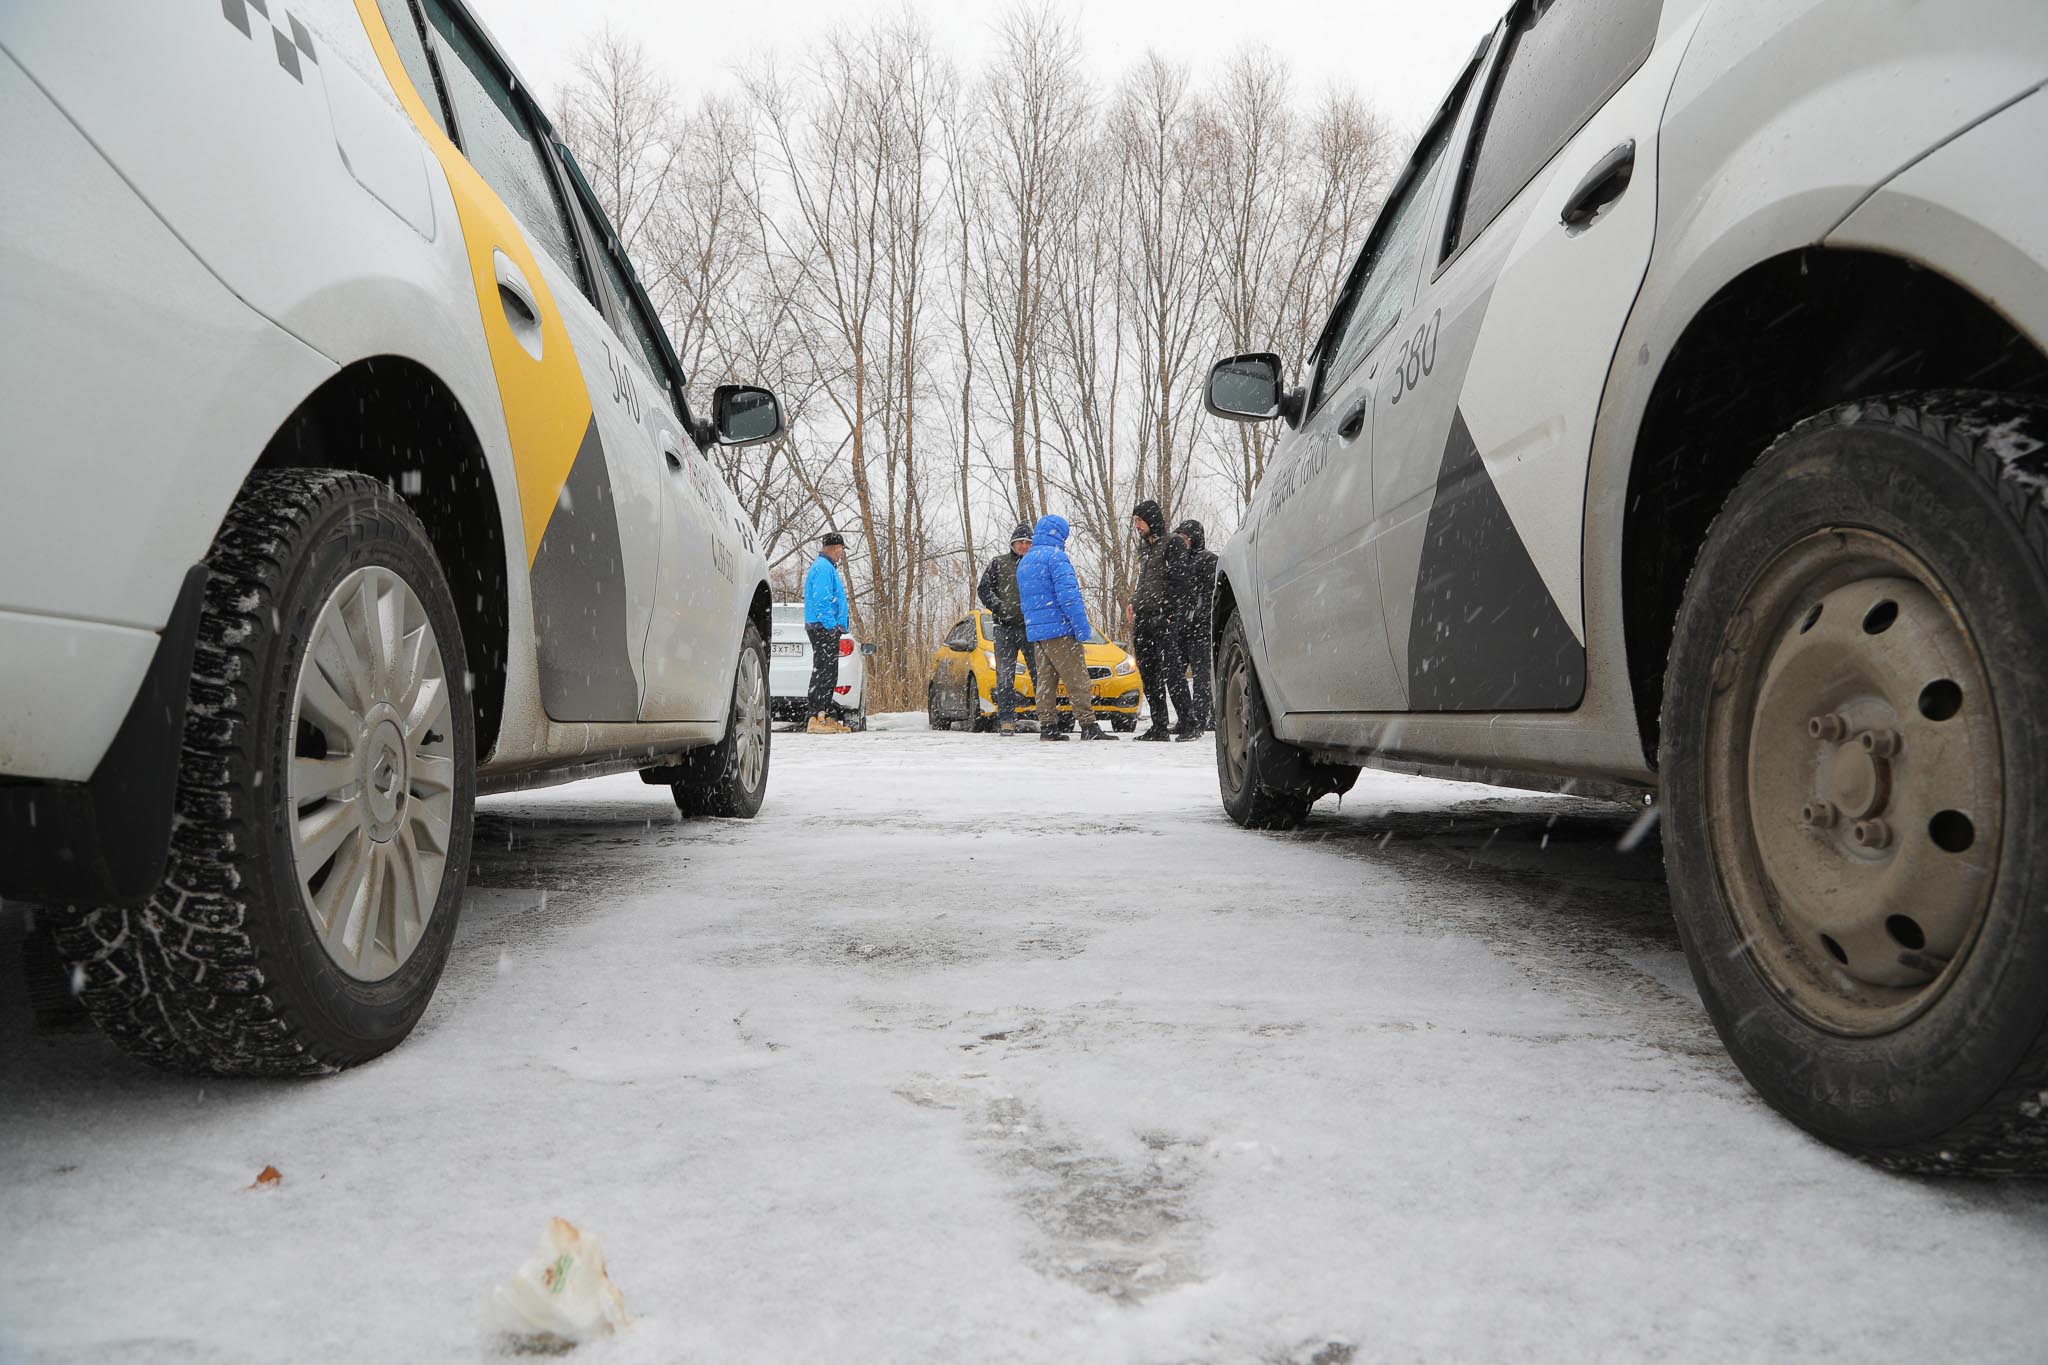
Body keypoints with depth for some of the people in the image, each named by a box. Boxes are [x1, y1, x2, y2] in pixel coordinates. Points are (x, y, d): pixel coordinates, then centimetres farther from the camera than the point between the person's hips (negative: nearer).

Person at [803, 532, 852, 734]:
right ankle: (817, 718, -14)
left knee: (828, 675, 12)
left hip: (827, 629, 11)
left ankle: (827, 718, 17)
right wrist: (831, 626, -22)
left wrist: (836, 627, 21)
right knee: (823, 674, -12)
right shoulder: (824, 567, -11)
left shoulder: (826, 567, 23)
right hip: (825, 628, -11)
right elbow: (821, 599, -21)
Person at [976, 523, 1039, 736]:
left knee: (1039, 672, 0)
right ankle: (1006, 719, 3)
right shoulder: (998, 563, 11)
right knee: (1005, 675, -1)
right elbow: (984, 589, 6)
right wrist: (997, 606, -10)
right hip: (1004, 627, 0)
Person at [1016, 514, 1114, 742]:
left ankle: (1047, 726, 9)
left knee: (1045, 678, 11)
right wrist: (1083, 627, -18)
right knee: (1077, 678, -7)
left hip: (1034, 630, 8)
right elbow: (1068, 594, -18)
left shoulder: (1023, 562, 18)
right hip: (1059, 628, -8)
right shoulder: (1055, 556, -9)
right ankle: (1088, 726, -11)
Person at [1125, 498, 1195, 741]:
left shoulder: (1171, 544, -2)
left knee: (1171, 671, -12)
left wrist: (1167, 612, -16)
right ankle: (1158, 727, 9)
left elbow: (1176, 580, -10)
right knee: (1149, 675, 6)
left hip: (1163, 620, -8)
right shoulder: (1145, 548, 23)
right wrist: (1133, 604, 9)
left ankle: (1188, 722, -9)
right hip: (1143, 620, 8)